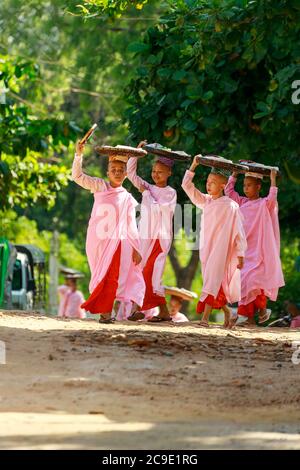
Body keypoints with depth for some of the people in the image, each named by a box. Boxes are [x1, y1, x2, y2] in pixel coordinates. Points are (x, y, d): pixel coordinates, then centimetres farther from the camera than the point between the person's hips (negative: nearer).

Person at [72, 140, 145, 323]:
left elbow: (131, 226, 8)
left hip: (117, 242, 0)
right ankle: (105, 312, 12)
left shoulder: (127, 199, 5)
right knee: (101, 277, 5)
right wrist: (79, 155, -12)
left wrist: (136, 250, 5)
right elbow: (78, 176, 0)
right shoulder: (100, 187, 5)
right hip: (97, 241, 0)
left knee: (112, 277, -8)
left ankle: (105, 312, 0)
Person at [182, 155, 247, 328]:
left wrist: (240, 255, -6)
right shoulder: (205, 201, 9)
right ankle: (226, 311, 30)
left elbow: (238, 231, -6)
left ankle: (205, 318, -22)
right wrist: (193, 166, 3)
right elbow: (187, 186, 11)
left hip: (221, 249, -6)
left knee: (212, 280, -16)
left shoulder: (230, 206, -8)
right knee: (212, 281, 12)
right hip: (206, 248, 6)